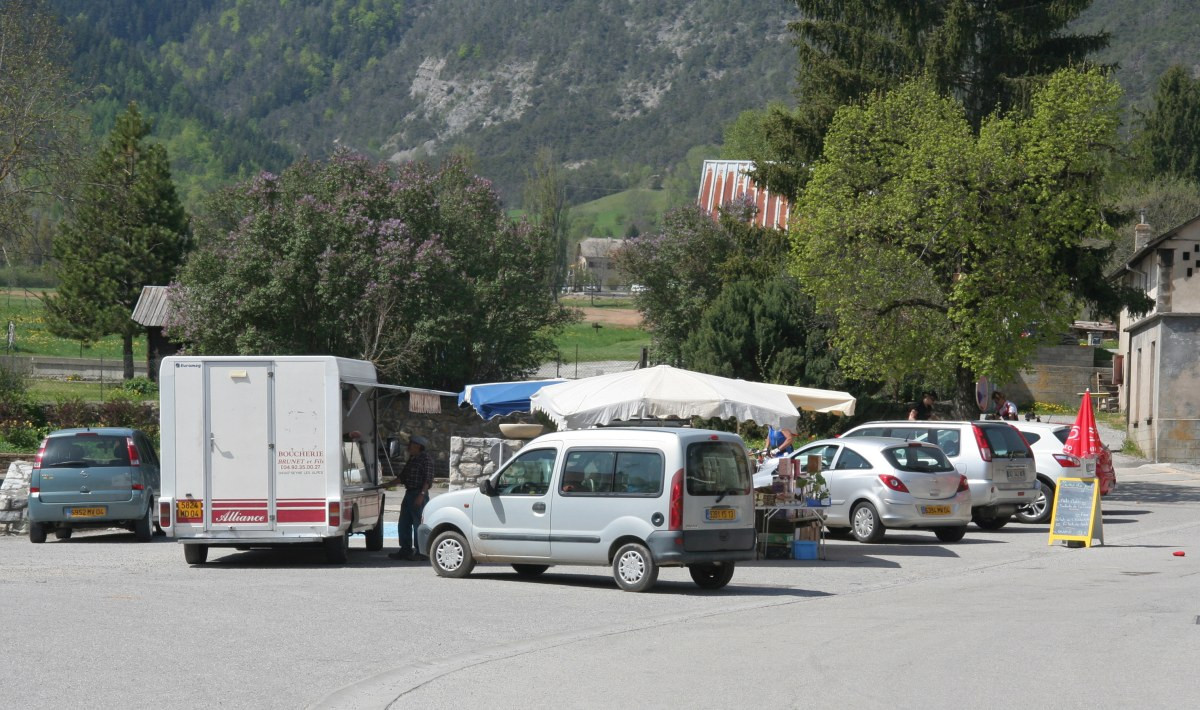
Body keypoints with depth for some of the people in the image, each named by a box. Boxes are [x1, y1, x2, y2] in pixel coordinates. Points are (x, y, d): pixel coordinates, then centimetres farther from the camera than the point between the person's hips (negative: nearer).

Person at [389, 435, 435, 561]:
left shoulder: (426, 459, -10)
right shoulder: (411, 459, 18)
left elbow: (428, 479, -17)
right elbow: (402, 477, 25)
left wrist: (421, 495, -24)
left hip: (419, 495, -10)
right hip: (409, 494, 10)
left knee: (418, 524, -7)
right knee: (404, 524, 11)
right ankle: (405, 550, 18)